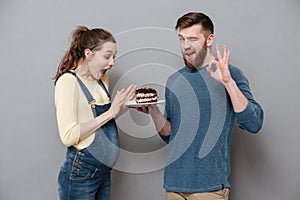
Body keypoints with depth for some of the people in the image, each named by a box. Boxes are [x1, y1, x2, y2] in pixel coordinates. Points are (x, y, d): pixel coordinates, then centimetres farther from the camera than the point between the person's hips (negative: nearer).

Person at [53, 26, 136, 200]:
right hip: (81, 173, -7)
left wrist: (125, 105, 0)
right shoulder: (68, 81, -15)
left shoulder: (102, 79, 8)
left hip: (104, 171, 8)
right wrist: (110, 113, -20)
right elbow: (68, 136, -22)